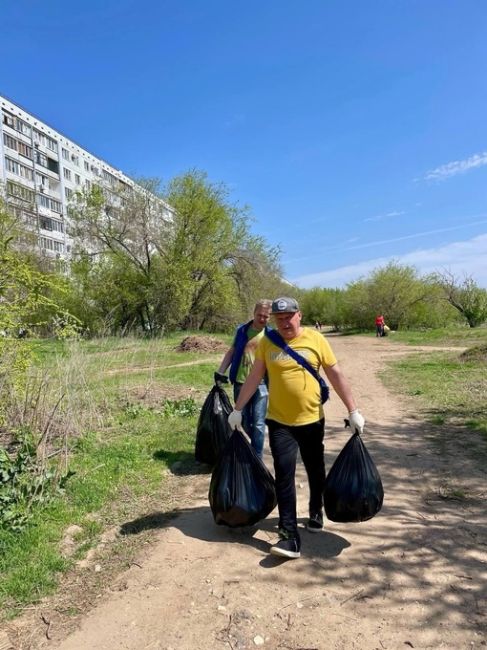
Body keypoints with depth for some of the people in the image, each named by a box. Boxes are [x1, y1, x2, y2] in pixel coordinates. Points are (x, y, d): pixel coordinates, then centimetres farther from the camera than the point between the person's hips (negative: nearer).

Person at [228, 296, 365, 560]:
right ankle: (290, 536, 5)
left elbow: (336, 375, -4)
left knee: (315, 471, 18)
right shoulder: (266, 343, -5)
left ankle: (316, 512, 44)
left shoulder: (315, 339, -7)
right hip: (279, 422, 0)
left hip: (312, 420, 1)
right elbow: (254, 377, 2)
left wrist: (353, 411, -4)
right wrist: (237, 410, 3)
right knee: (284, 476, -4)